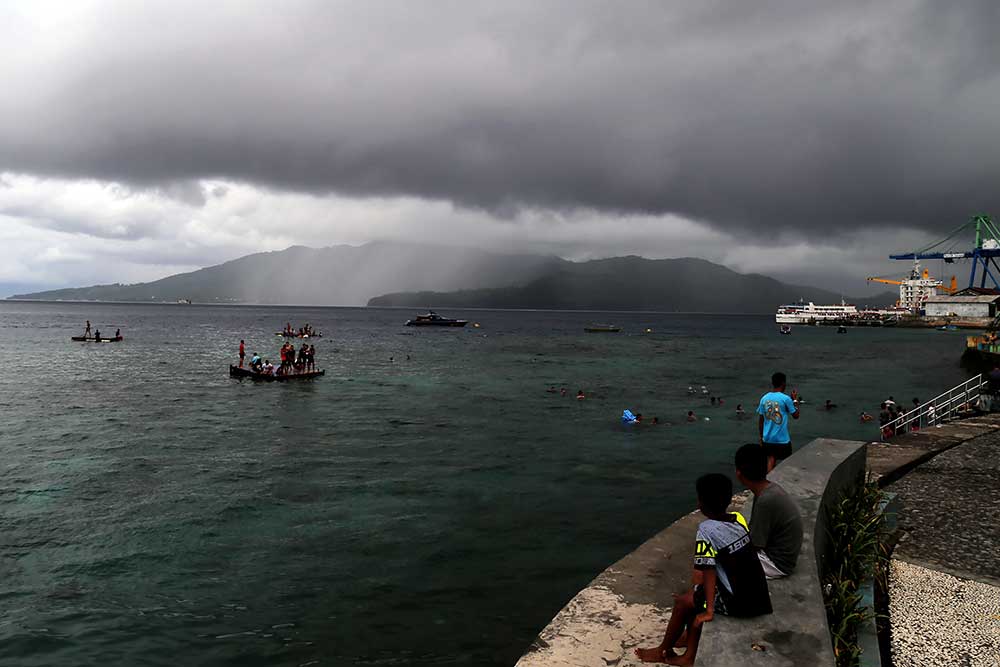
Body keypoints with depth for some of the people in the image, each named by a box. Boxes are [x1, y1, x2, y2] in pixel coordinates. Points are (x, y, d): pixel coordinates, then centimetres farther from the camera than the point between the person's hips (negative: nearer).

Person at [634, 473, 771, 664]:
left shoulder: (707, 529, -19)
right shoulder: (739, 518, 1)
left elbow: (709, 571, -19)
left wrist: (709, 610, -14)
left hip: (740, 604, -7)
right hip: (759, 598, 7)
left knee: (683, 602, 12)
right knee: (695, 595, 20)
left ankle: (663, 651, 31)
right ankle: (689, 656, 24)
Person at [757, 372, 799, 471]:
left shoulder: (764, 398, -1)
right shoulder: (786, 399, -14)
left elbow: (760, 420, 4)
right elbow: (796, 415, -2)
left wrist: (761, 437, 14)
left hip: (767, 438, 4)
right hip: (782, 439, -4)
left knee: (771, 460, 11)